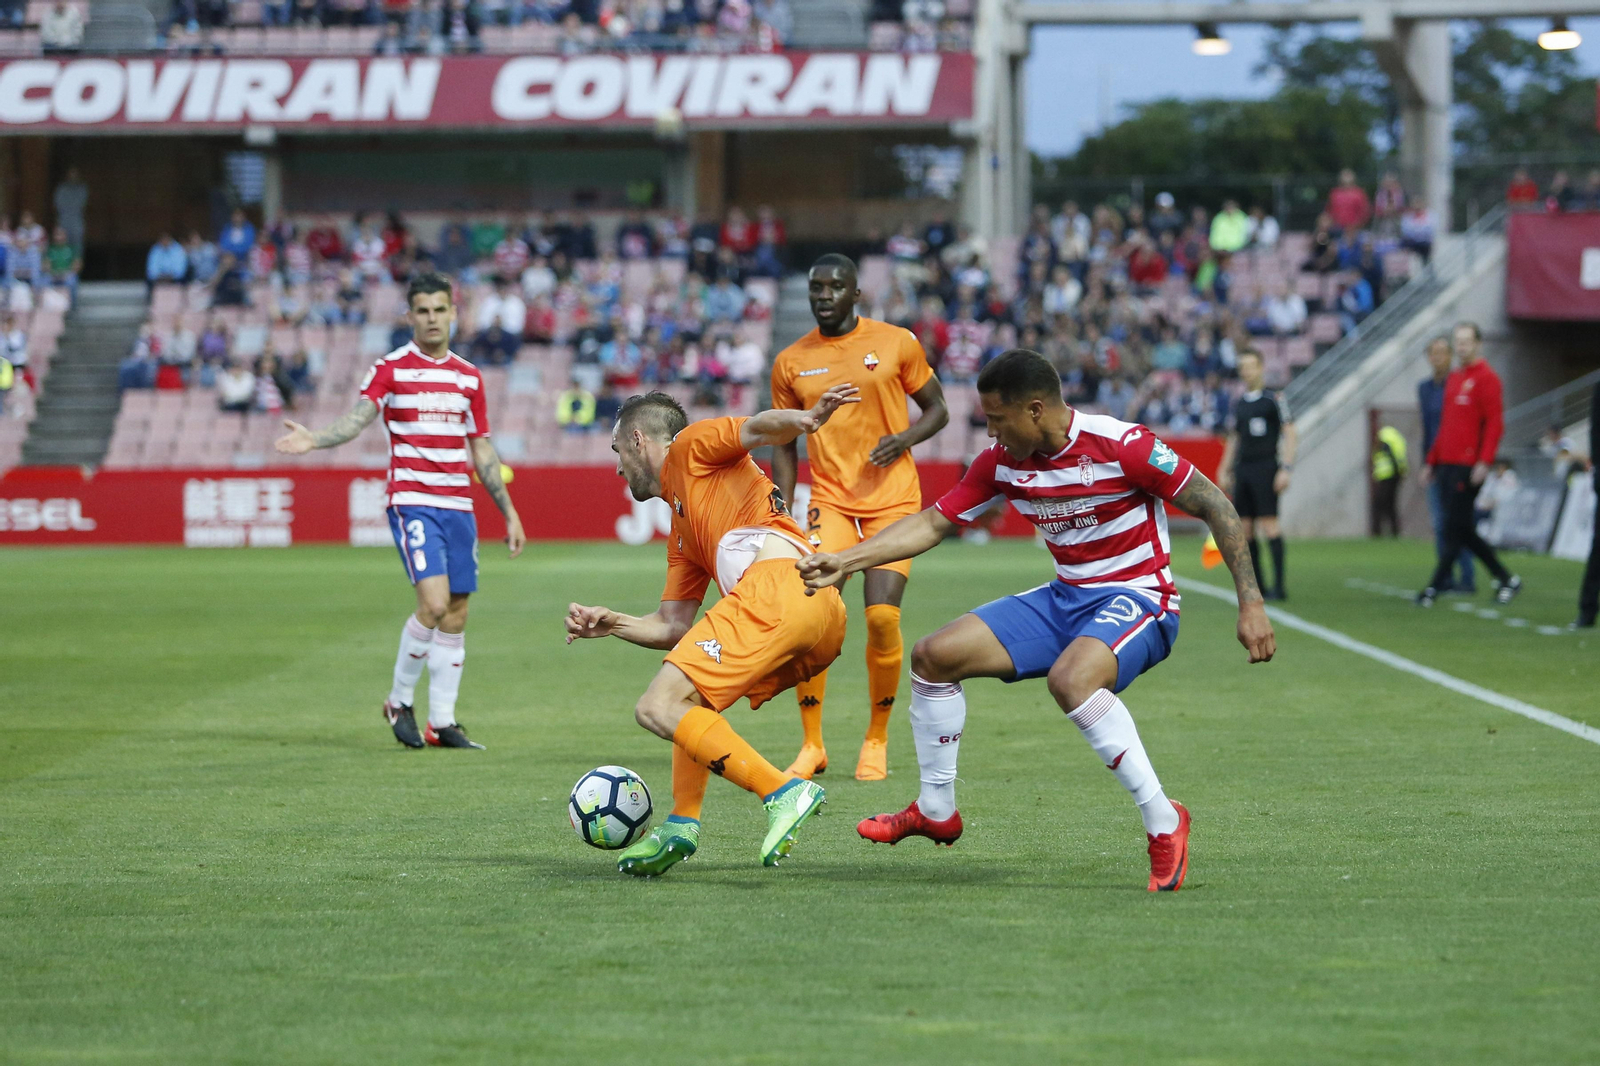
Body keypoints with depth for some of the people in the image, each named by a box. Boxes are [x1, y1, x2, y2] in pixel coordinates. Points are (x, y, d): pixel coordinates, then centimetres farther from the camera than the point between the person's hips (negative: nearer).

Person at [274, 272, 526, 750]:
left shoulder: (469, 377, 13)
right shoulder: (391, 369, -2)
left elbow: (482, 451, 18)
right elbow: (357, 418, -17)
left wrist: (509, 513, 17)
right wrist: (314, 439, -36)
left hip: (459, 506, 5)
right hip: (412, 502, -5)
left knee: (456, 615, 4)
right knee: (434, 603, -19)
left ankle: (443, 722, 12)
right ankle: (399, 701, 0)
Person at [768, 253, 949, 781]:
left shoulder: (897, 342, 0)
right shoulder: (791, 362, 6)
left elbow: (937, 410, 8)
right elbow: (786, 444, 14)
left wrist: (905, 439, -13)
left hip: (893, 498, -1)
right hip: (830, 499, 1)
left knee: (882, 618, -14)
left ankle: (877, 740, 6)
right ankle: (812, 744, -1)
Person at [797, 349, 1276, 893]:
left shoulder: (1121, 446, -20)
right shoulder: (1002, 462, -1)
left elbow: (1215, 506, -15)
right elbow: (934, 522, 10)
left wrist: (1251, 603, -20)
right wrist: (845, 560, 1)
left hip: (1136, 598, -8)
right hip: (1065, 598, 8)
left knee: (1069, 678, -38)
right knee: (934, 655, 0)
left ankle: (1162, 822, -27)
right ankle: (935, 811, 17)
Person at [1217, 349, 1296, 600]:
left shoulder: (1274, 398, -2)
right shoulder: (1239, 404, 16)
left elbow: (1290, 435, -4)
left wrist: (1286, 468, -12)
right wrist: (1224, 471, 16)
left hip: (1265, 467, -6)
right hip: (1242, 470, 6)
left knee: (1269, 524, -11)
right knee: (1244, 528, 2)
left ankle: (1278, 586, -10)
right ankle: (1257, 586, 8)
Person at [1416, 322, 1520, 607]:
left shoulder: (1486, 378, -6)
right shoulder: (1453, 379, 19)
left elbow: (1495, 422, -13)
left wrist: (1485, 461, -21)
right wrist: (1432, 461, 22)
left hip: (1468, 467, -9)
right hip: (1447, 466, 9)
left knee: (1455, 529, -7)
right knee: (1463, 530, 9)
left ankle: (1435, 587, -6)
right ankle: (1506, 579, 17)